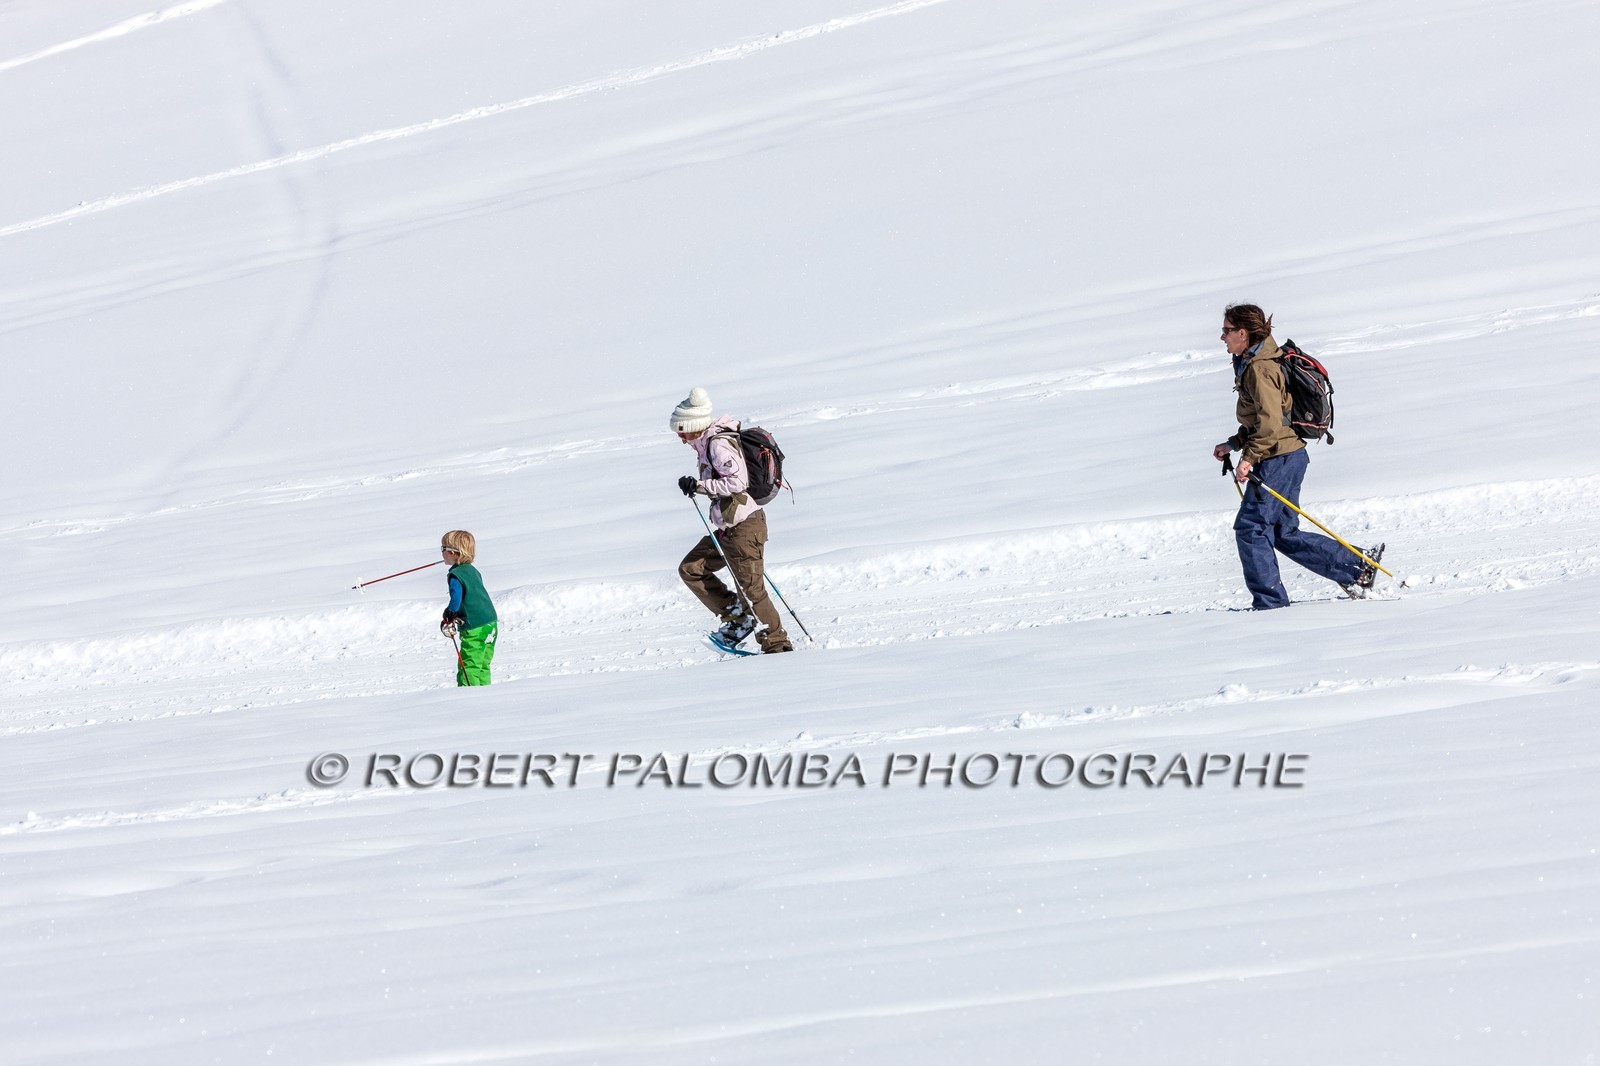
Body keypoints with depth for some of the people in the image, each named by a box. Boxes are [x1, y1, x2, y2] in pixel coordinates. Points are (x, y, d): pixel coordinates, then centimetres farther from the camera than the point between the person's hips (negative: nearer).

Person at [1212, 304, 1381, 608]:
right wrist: (1233, 444, 18)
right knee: (1285, 534, 13)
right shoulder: (1251, 364, 17)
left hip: (1278, 459, -10)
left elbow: (1271, 420, -25)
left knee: (1250, 528, -6)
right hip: (1289, 457, 10)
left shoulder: (1259, 368, -16)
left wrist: (1249, 457, -24)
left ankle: (1270, 601, -3)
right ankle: (1357, 566, 17)